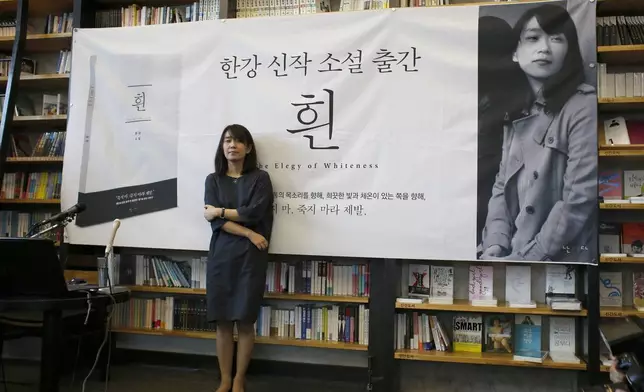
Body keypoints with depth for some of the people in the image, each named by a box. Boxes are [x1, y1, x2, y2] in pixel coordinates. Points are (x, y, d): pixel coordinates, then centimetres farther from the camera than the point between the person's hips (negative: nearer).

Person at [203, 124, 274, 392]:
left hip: (250, 257, -2)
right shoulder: (213, 180, 9)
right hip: (221, 255, 2)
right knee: (222, 322, 5)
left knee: (245, 321, 2)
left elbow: (254, 213, -11)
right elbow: (214, 221, -3)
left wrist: (221, 211, -4)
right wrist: (249, 234, -12)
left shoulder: (260, 178, 3)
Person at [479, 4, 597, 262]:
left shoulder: (584, 107, -9)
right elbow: (502, 184, 9)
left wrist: (524, 258, -14)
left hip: (558, 257, -5)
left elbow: (580, 199, -14)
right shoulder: (518, 112, 11)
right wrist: (495, 242, -6)